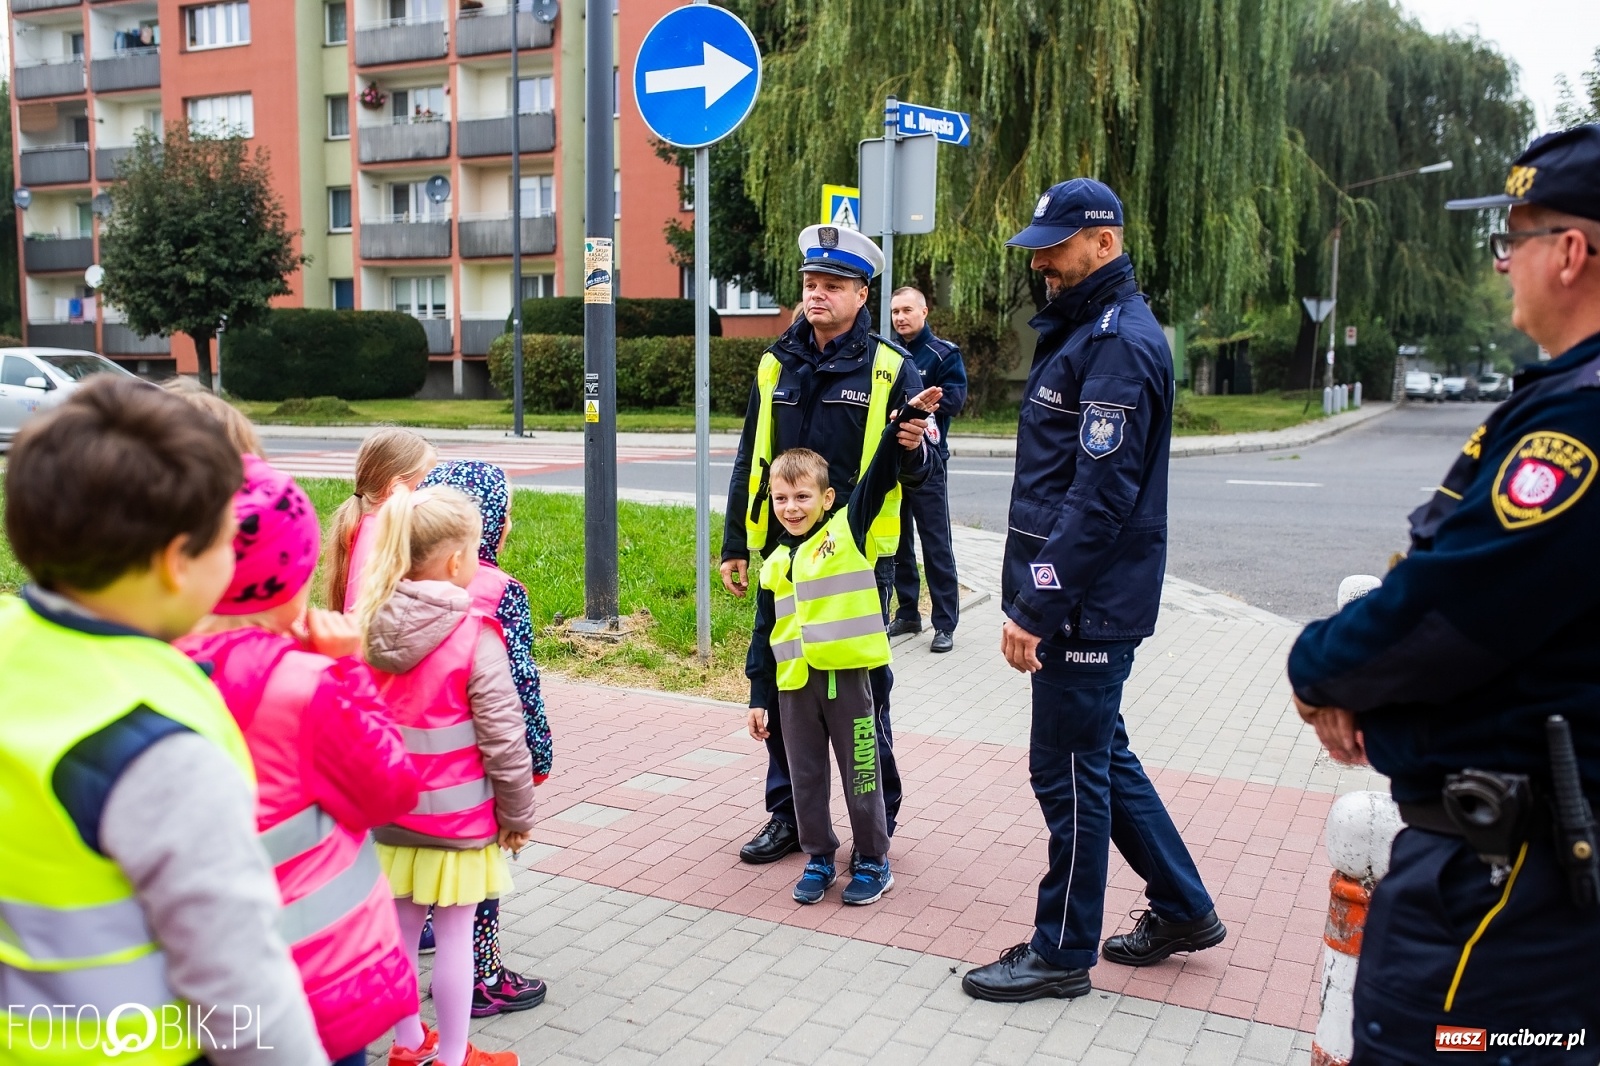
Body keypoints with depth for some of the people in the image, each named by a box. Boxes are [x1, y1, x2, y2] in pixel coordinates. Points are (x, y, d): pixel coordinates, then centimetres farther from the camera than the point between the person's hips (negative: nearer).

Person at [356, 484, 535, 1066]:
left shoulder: (371, 626, -3)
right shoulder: (474, 635, -20)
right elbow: (502, 737, -17)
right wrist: (518, 814, -4)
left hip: (389, 809, 6)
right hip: (457, 814, -6)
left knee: (401, 926, 18)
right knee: (454, 936, 8)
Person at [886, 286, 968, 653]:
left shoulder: (943, 354, -2)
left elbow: (953, 399, -13)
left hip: (927, 462, -5)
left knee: (936, 545, -3)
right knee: (897, 542, 11)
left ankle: (945, 624, 1)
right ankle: (907, 614, 23)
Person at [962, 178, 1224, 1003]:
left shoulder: (1120, 344, -17)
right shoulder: (1082, 330, 16)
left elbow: (1099, 496, -24)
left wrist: (1036, 608, -23)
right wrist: (1031, 594, 18)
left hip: (1089, 607, -10)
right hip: (1080, 601, 10)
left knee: (1069, 771, 2)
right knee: (1102, 757, 19)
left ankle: (1063, 951, 18)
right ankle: (1182, 909, 34)